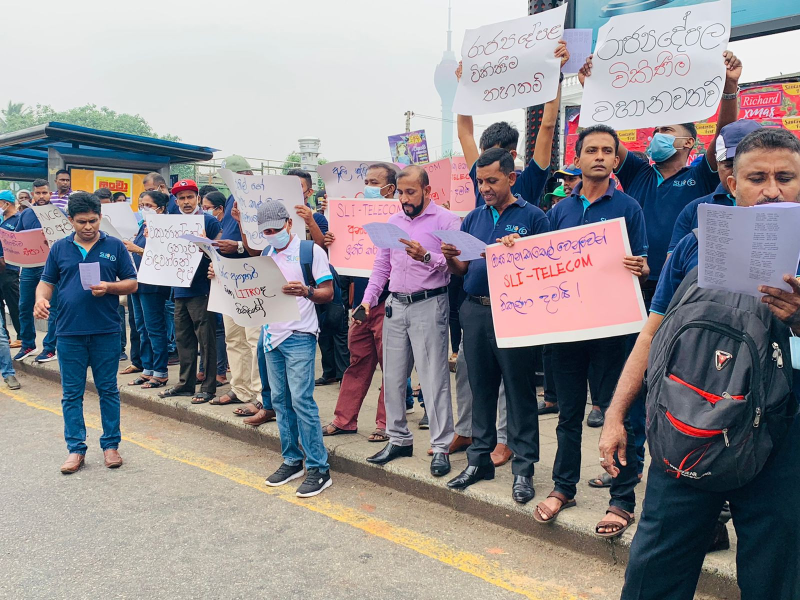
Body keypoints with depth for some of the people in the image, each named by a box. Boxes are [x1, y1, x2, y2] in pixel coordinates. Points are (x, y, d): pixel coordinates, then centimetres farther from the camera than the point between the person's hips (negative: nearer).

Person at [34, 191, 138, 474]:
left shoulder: (114, 246, 3)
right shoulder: (59, 248, 8)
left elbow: (132, 283, 3)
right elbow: (47, 282, 12)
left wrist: (109, 287, -15)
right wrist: (41, 298, -9)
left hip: (106, 332, -1)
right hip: (69, 333, 2)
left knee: (108, 390, 7)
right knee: (72, 393, 7)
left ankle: (111, 445, 18)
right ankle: (76, 449, 17)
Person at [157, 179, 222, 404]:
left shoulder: (209, 222, -4)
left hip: (201, 289, -7)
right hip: (180, 289, 7)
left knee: (206, 339, -2)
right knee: (183, 338, 13)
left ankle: (208, 387, 4)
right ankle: (186, 383, 23)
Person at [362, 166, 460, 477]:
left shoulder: (446, 220, -4)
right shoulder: (393, 221, 15)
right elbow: (381, 264, 17)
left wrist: (427, 257, -28)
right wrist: (368, 298, 9)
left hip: (428, 305, -6)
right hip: (395, 305, 6)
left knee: (433, 378, -4)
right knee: (392, 376, 10)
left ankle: (441, 447, 6)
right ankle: (399, 439, 24)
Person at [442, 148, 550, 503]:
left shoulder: (532, 216, -1)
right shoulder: (474, 218, 13)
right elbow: (461, 270, 15)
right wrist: (450, 256, -7)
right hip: (475, 311, 5)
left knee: (520, 392, 2)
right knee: (481, 389, 13)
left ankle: (523, 468, 14)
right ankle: (479, 459, 26)